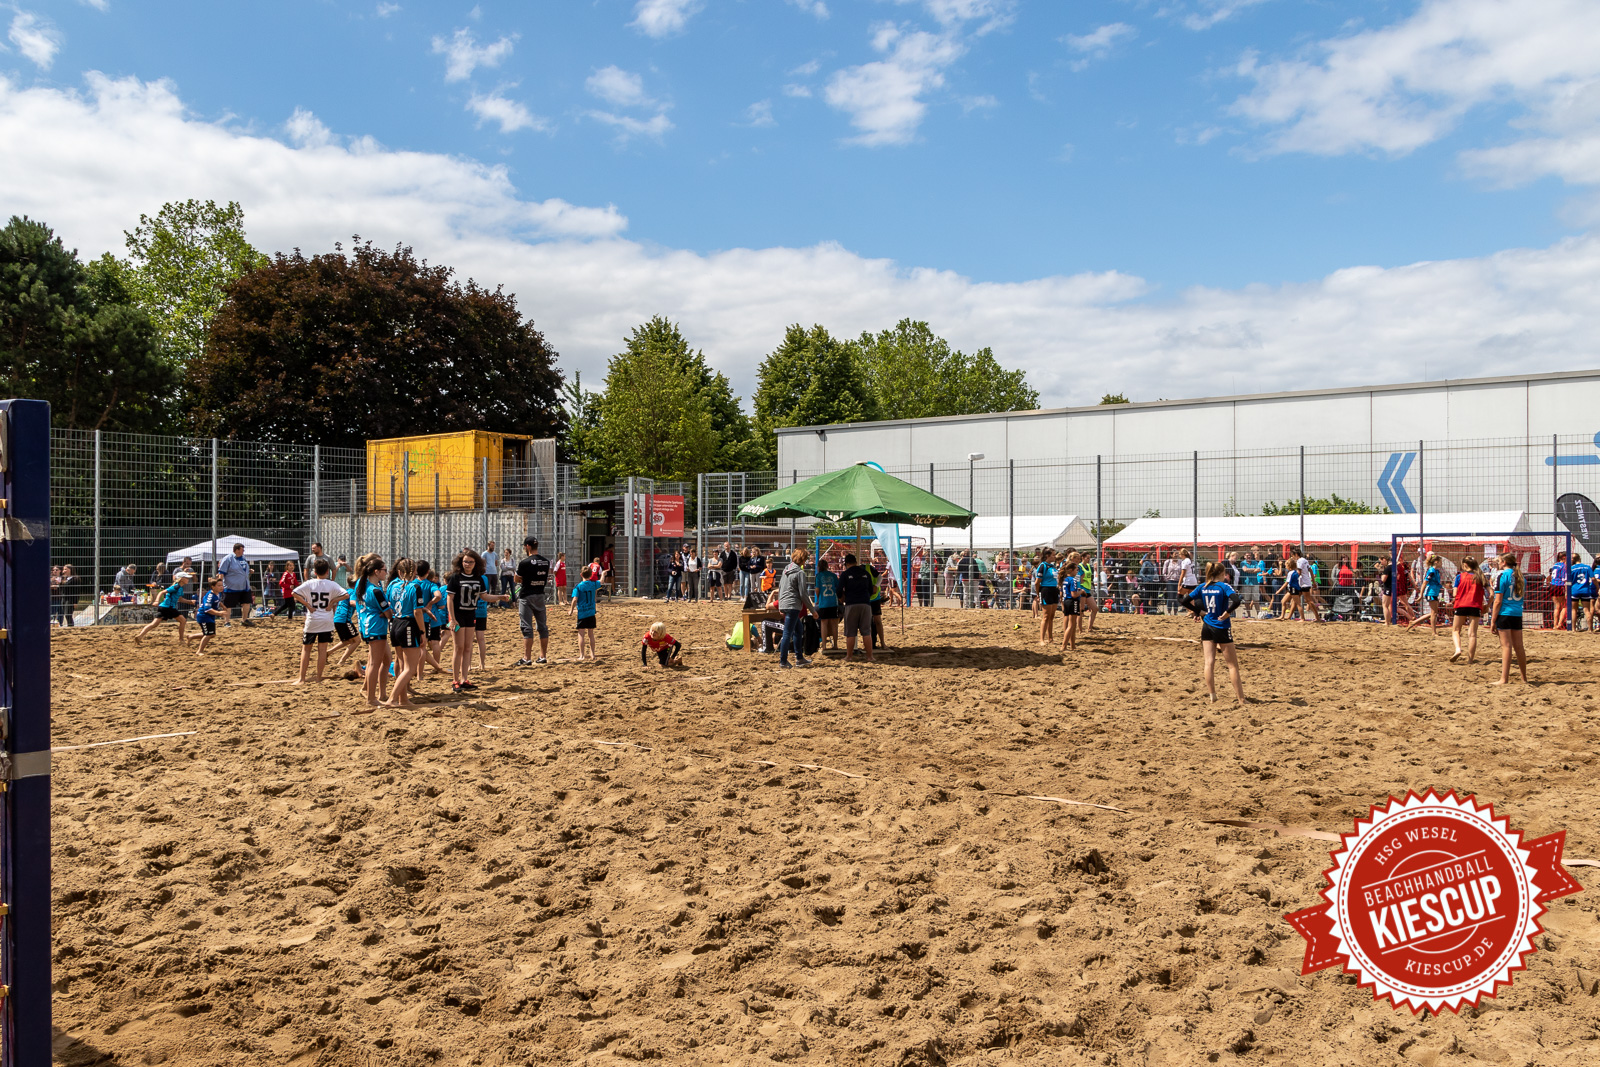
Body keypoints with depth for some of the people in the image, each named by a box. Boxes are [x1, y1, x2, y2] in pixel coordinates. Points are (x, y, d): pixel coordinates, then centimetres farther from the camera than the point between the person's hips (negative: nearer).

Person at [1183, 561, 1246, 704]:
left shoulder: (1202, 587, 3)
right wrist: (1227, 612, -15)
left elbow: (1185, 601, 2)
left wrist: (1199, 611, 7)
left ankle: (1212, 696, 6)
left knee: (1209, 662, 6)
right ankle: (1240, 698, 4)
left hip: (1207, 627, 4)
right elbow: (1236, 601, -28)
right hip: (1222, 628, -4)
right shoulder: (1224, 586, -11)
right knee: (1232, 665, 3)